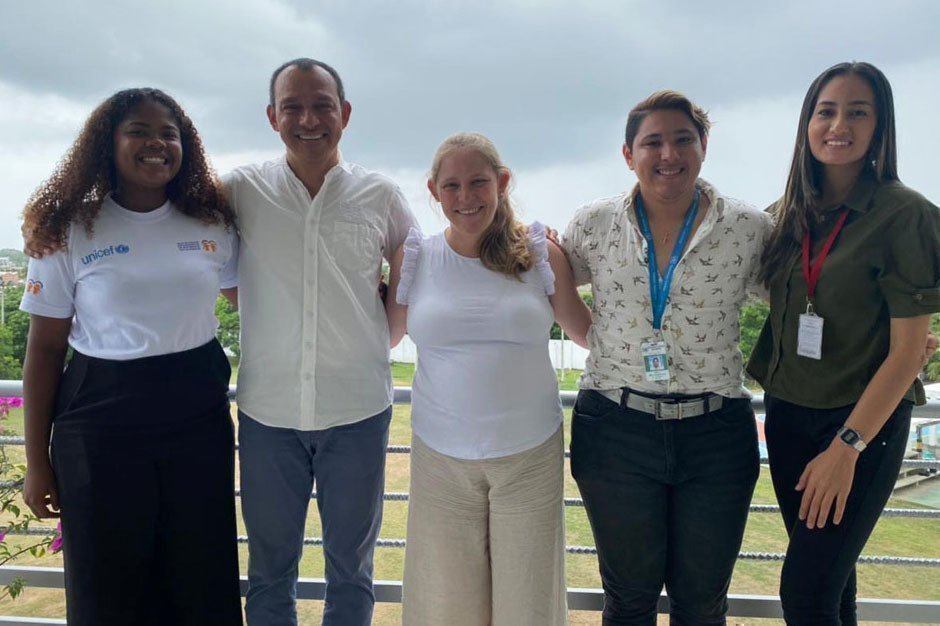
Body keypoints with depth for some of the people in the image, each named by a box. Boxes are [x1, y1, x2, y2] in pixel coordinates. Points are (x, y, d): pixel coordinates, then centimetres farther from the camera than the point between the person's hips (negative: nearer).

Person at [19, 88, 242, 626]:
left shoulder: (213, 222, 2)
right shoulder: (69, 232, -4)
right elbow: (45, 348, -1)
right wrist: (37, 461, 0)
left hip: (199, 420, 2)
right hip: (102, 425, -1)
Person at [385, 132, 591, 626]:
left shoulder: (542, 255, -2)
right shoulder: (413, 259, -1)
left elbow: (590, 333, 6)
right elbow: (384, 339, 6)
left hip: (531, 455, 0)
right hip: (441, 458, 1)